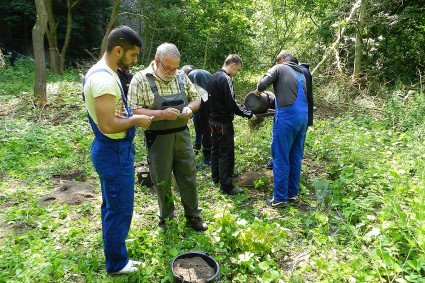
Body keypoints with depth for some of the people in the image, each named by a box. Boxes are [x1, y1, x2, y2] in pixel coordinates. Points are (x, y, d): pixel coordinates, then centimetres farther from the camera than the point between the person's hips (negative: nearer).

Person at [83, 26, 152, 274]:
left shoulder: (102, 72, 9)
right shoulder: (104, 79, -24)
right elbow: (108, 125, -29)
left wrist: (132, 116, 2)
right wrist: (136, 120, -14)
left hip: (112, 150, 11)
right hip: (114, 152, -11)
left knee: (112, 206, 22)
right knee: (119, 209, 5)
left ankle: (115, 250, 41)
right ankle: (117, 263, 24)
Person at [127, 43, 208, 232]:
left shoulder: (181, 76, 3)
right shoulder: (141, 79, -11)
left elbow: (196, 98, 12)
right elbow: (134, 111, -17)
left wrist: (190, 108, -10)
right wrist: (162, 114, -26)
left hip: (182, 135, 4)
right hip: (158, 139, -4)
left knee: (188, 177, 12)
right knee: (162, 181, 11)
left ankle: (192, 215, 30)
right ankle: (165, 217, 32)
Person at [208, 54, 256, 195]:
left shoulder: (213, 77, 11)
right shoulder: (226, 79, -18)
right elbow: (232, 103, -23)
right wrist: (249, 115, -14)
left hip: (213, 120, 10)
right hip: (224, 123, -10)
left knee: (216, 150, 20)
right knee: (226, 154, -3)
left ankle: (216, 177, 34)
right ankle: (226, 186, 3)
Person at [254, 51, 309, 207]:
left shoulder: (279, 68, 3)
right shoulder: (301, 74, 22)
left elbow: (262, 84, -11)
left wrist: (258, 91, 12)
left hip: (287, 117, -7)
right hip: (303, 117, 7)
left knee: (281, 158, -1)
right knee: (296, 157, 14)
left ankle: (280, 198, 5)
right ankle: (293, 193, 23)